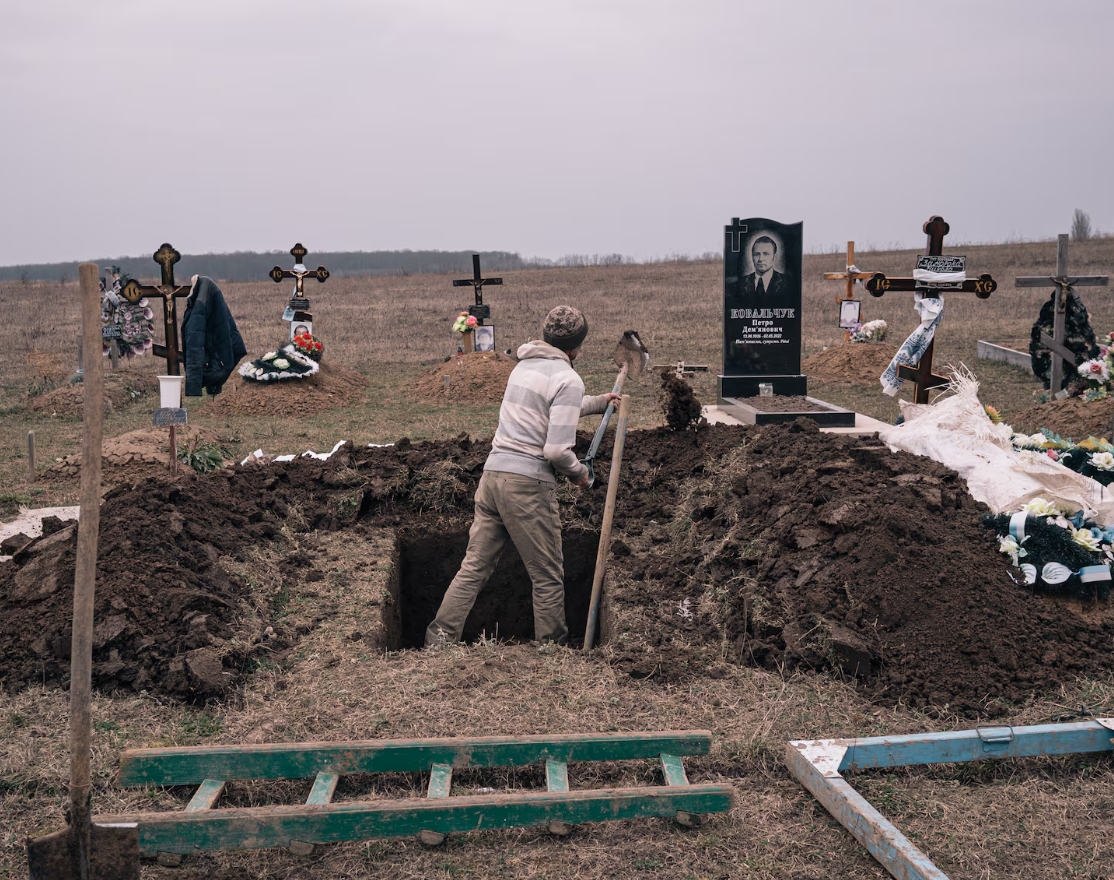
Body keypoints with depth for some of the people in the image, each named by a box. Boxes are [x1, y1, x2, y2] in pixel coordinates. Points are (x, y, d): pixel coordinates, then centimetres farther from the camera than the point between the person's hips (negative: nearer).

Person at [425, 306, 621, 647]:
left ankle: (439, 637, 8)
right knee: (548, 577, 5)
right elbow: (556, 450, -16)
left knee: (474, 566, 10)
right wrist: (579, 473, 3)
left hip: (492, 474, 8)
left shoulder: (524, 366, 17)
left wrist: (599, 402, 45)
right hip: (528, 484, -8)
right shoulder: (568, 379, -9)